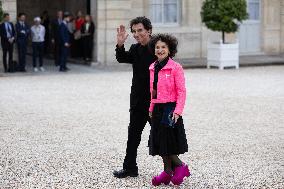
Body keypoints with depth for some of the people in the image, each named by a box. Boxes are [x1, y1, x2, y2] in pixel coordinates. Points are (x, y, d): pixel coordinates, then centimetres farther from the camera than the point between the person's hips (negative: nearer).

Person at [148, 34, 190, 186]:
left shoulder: (175, 67, -11)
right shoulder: (152, 68, 9)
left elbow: (181, 91, -12)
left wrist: (178, 111, -18)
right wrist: (151, 108, 13)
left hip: (170, 108, -7)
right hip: (157, 109, 7)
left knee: (167, 141, -6)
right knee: (159, 141, 10)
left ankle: (180, 166, 14)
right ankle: (167, 172, 20)